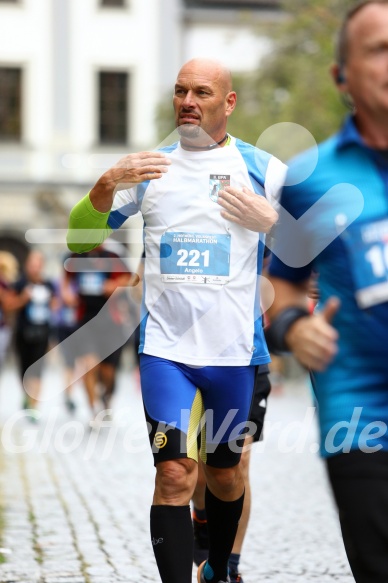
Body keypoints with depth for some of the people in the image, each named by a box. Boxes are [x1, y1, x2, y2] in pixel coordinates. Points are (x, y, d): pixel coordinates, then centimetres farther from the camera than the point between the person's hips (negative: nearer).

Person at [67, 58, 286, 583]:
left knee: (224, 474, 14)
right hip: (166, 346, 0)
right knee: (174, 472, -14)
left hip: (234, 349, 0)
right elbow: (79, 239, 6)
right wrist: (106, 185, -14)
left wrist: (270, 219, -19)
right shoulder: (149, 166, 7)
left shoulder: (264, 168, 2)